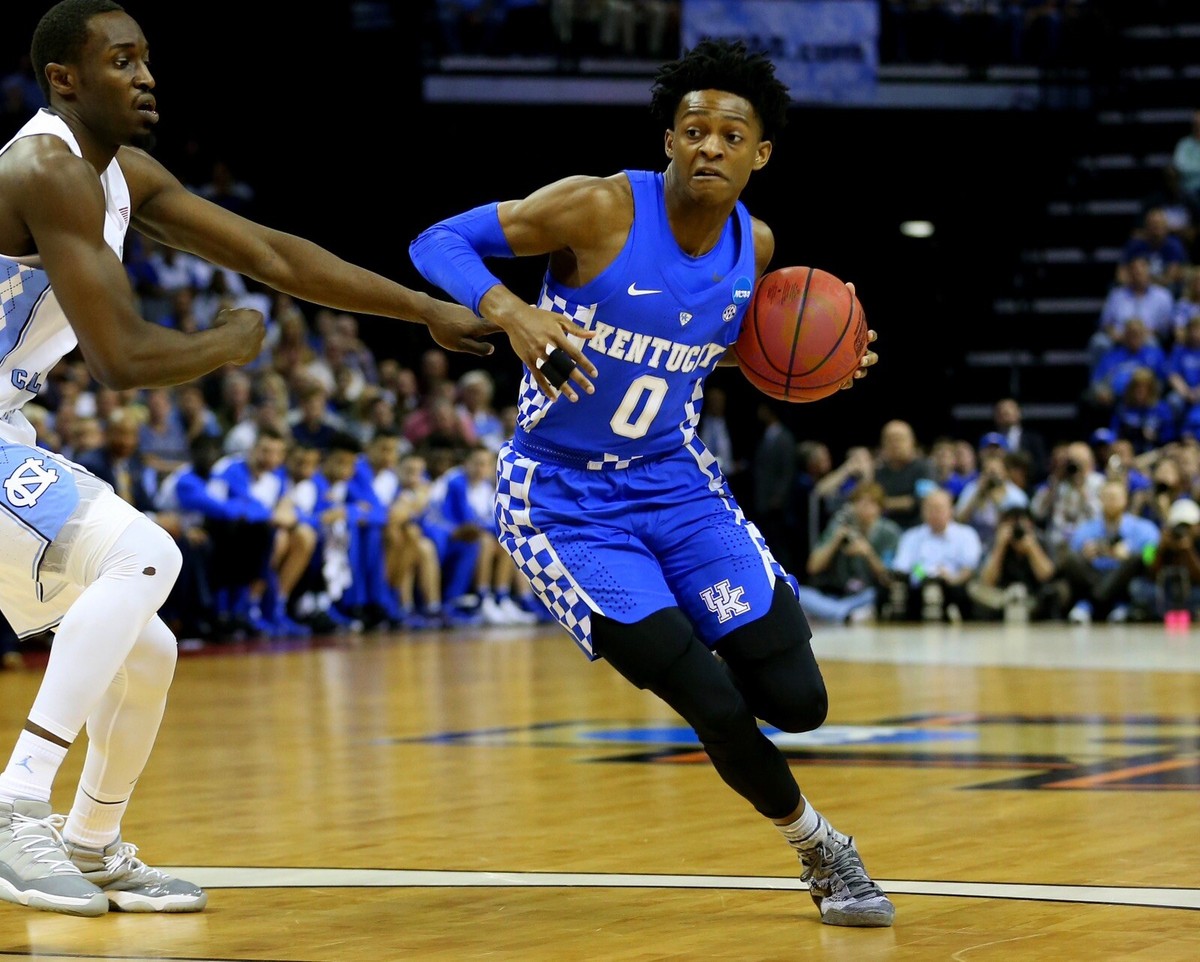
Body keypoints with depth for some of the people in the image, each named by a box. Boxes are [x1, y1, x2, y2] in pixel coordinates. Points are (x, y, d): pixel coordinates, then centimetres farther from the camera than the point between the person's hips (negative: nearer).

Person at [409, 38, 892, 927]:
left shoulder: (755, 248, -1)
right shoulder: (598, 209, -18)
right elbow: (438, 243, -15)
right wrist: (507, 308, -35)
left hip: (679, 484, 5)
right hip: (564, 501, -5)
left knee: (797, 699, -8)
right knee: (715, 707, -14)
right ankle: (821, 850, 13)